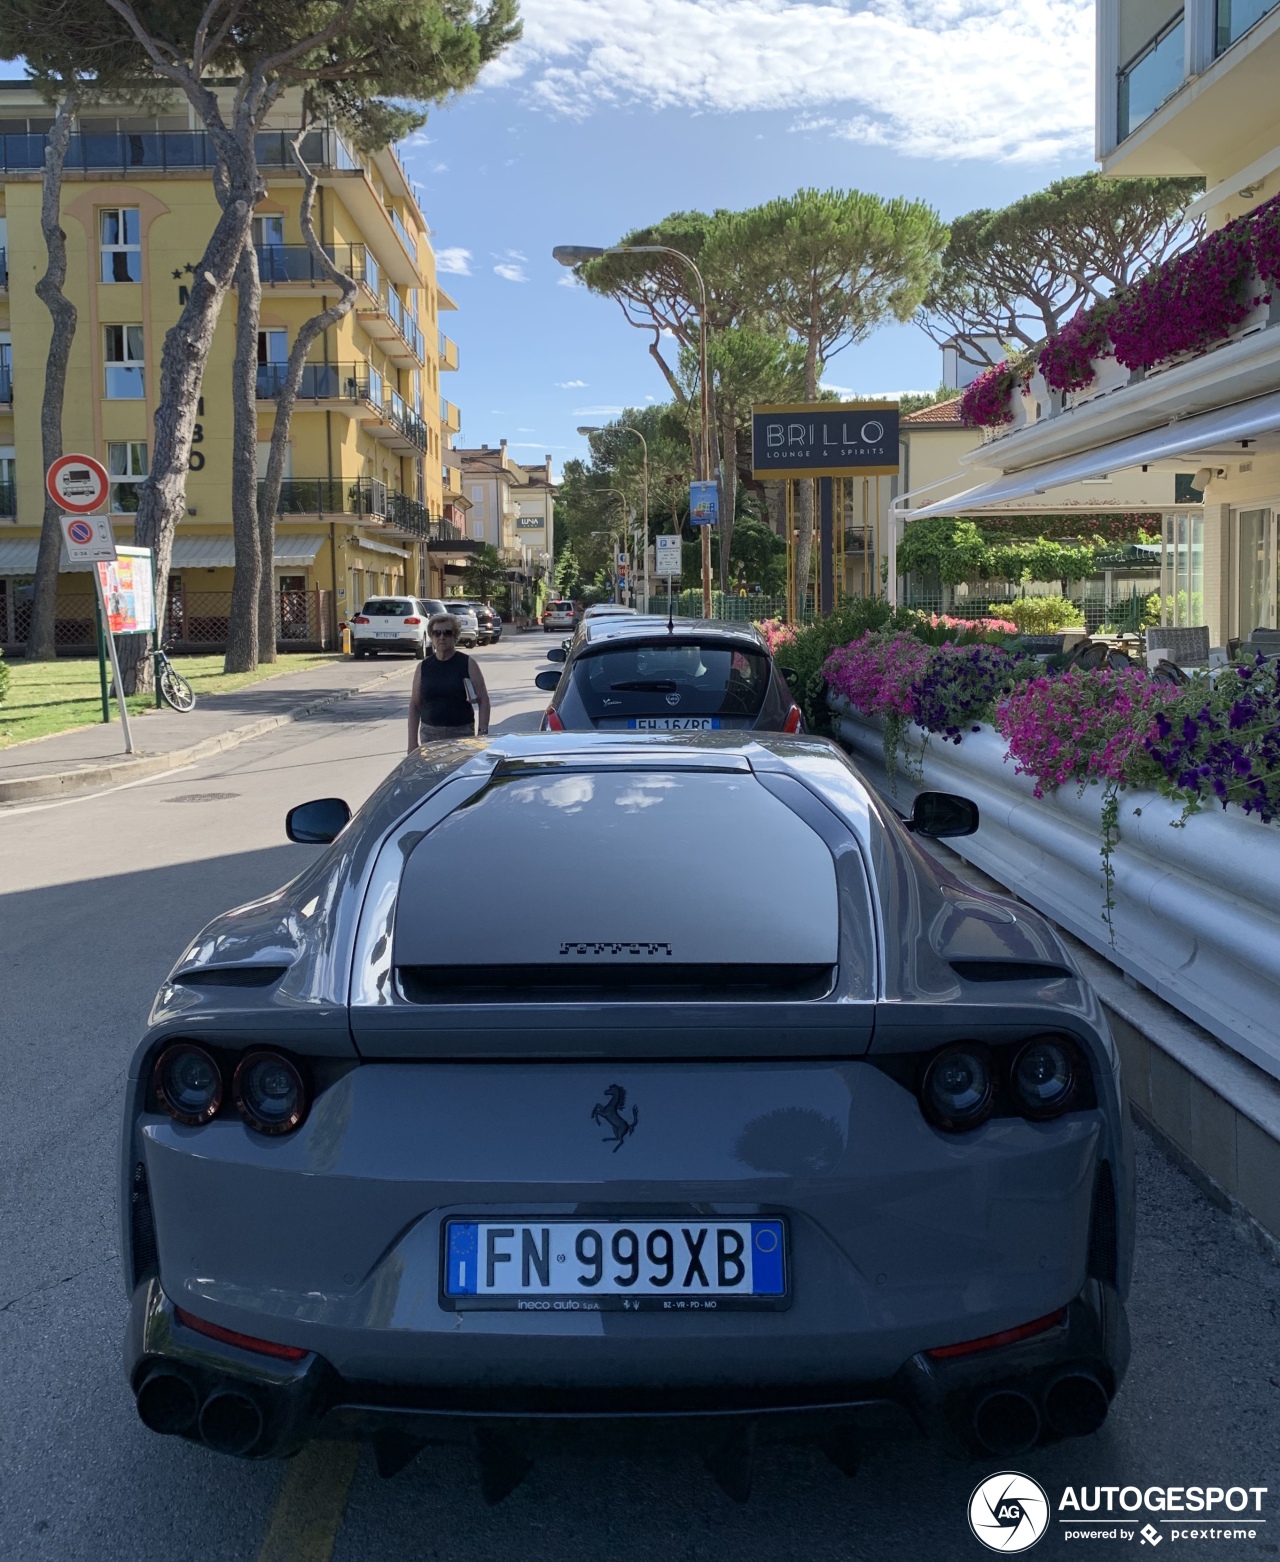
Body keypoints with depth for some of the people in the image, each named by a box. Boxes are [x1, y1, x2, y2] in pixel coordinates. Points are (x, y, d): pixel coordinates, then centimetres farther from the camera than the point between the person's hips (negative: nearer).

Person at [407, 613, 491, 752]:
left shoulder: (468, 664, 2)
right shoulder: (424, 666, 9)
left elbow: (483, 700, -1)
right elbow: (414, 705, 12)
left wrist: (482, 733, -11)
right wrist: (412, 741, 6)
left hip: (462, 735, -2)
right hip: (430, 735, 2)